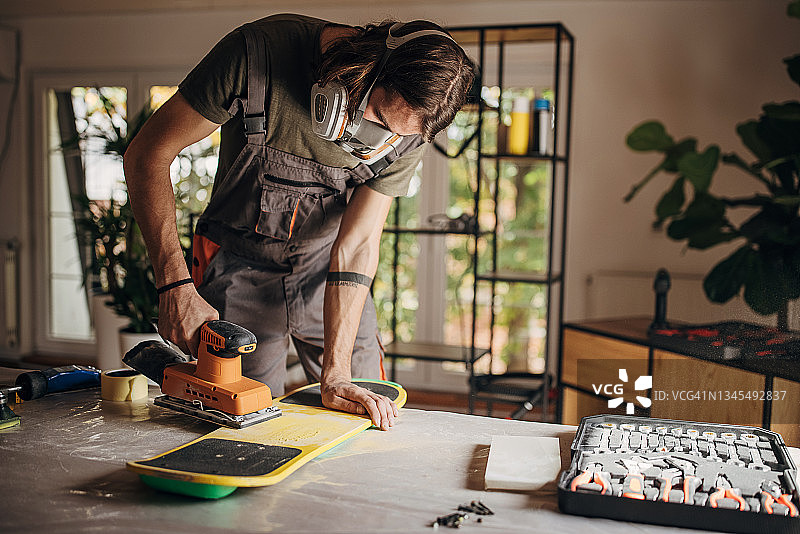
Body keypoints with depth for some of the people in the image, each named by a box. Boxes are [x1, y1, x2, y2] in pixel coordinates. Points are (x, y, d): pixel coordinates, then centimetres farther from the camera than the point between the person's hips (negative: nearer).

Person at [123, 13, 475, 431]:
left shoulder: (406, 126, -19)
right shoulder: (258, 53, -28)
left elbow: (357, 244, -19)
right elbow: (148, 154, -22)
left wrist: (335, 375, -25)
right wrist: (175, 285, -29)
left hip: (325, 269, 3)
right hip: (241, 267, -2)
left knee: (367, 417, 5)